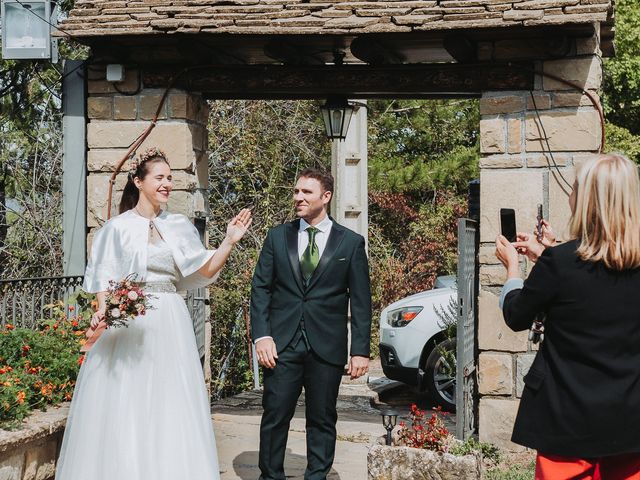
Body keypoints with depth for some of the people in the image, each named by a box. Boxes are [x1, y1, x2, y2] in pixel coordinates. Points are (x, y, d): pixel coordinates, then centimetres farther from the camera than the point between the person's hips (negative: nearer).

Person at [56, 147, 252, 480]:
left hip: (168, 324, 3)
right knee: (123, 403, 0)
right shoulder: (118, 227, 2)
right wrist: (103, 310, -18)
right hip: (127, 321, -3)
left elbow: (206, 271, 6)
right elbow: (103, 276, 0)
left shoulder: (179, 227, 10)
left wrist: (229, 241, -6)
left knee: (170, 405, 3)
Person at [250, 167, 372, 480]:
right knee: (274, 418, 2)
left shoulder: (351, 242, 4)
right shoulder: (277, 237, 8)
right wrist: (261, 335, -6)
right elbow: (260, 288, 6)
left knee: (322, 420, 8)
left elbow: (360, 301, 3)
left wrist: (361, 350, -2)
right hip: (282, 344, 1)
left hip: (327, 346, -1)